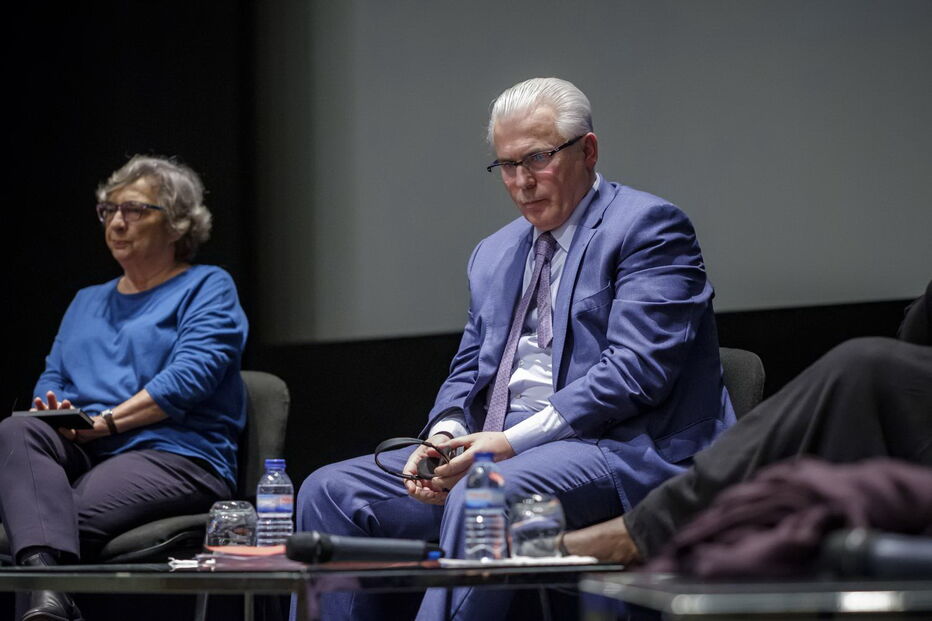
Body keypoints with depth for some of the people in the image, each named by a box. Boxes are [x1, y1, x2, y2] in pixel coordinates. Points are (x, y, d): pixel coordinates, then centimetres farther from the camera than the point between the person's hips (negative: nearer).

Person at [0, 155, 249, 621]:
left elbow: (189, 377, -7)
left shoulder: (208, 289, 9)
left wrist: (105, 422, -14)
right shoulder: (87, 302, 31)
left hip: (171, 455, -5)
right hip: (78, 455, 5)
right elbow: (52, 379, 22)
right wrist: (53, 411, -4)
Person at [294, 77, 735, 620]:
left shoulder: (648, 227, -2)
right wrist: (445, 434, -4)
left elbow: (634, 371, -13)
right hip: (496, 451, 8)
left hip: (613, 450, -8)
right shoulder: (494, 254, 23)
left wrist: (513, 441, -18)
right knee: (330, 491, -6)